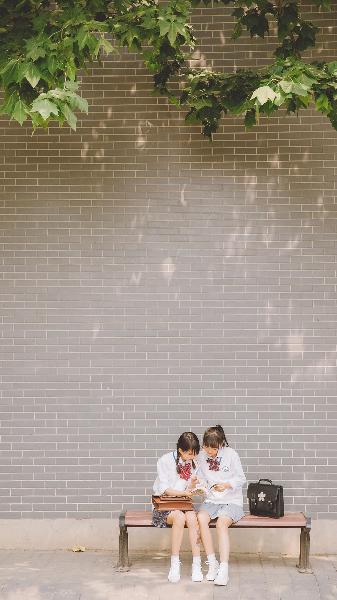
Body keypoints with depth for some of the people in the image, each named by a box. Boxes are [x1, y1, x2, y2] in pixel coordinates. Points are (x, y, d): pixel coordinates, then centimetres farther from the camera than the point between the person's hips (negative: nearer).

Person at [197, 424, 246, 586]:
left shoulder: (230, 454, -7)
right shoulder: (201, 456, 4)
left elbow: (241, 479, -2)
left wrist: (226, 485, -19)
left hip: (232, 501, -3)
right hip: (211, 500, 3)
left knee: (221, 523, -33)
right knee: (201, 518, -29)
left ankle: (224, 570, -34)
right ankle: (212, 564, -21)